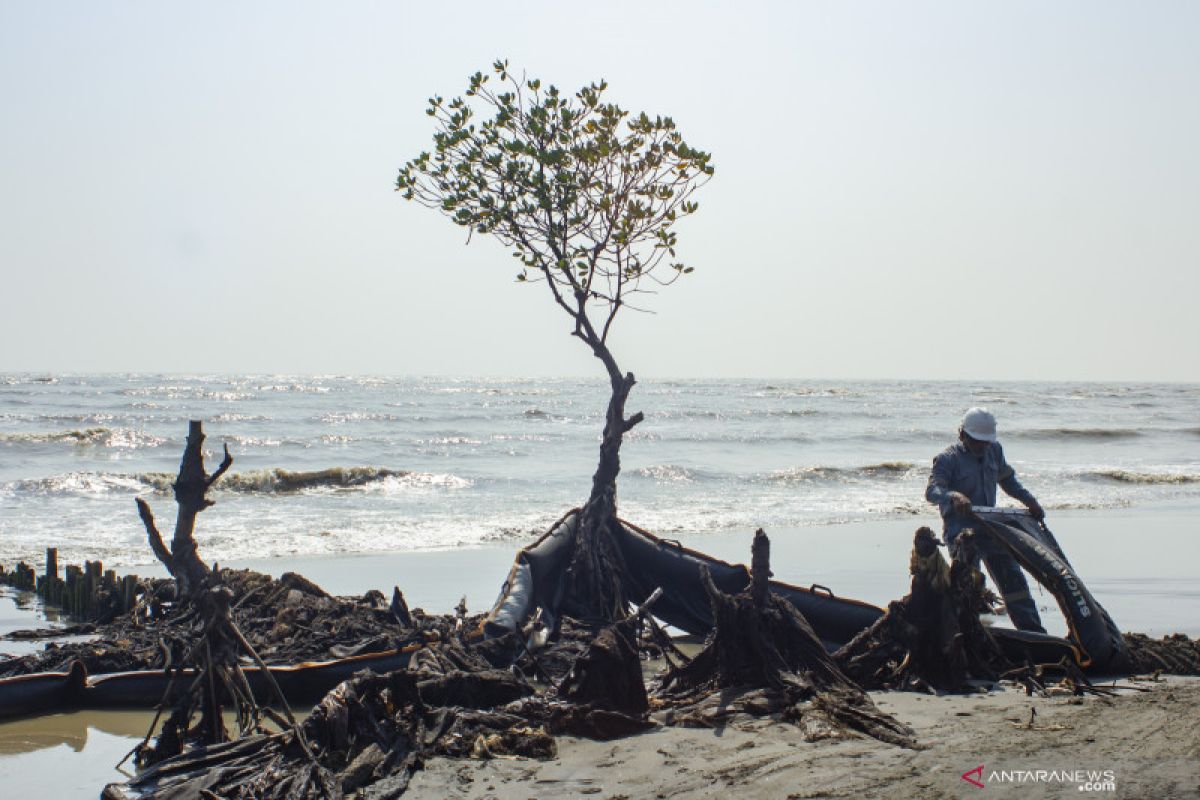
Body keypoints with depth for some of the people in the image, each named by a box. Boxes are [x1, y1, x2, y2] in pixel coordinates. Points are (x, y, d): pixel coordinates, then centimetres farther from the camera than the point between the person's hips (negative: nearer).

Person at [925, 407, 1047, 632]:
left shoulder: (994, 451, 11)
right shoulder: (947, 459, -11)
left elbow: (1008, 481, 27)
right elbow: (932, 490, -25)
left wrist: (1030, 500, 16)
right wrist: (954, 496, -44)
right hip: (961, 532, -7)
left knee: (1012, 578, 10)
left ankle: (1033, 631, 19)